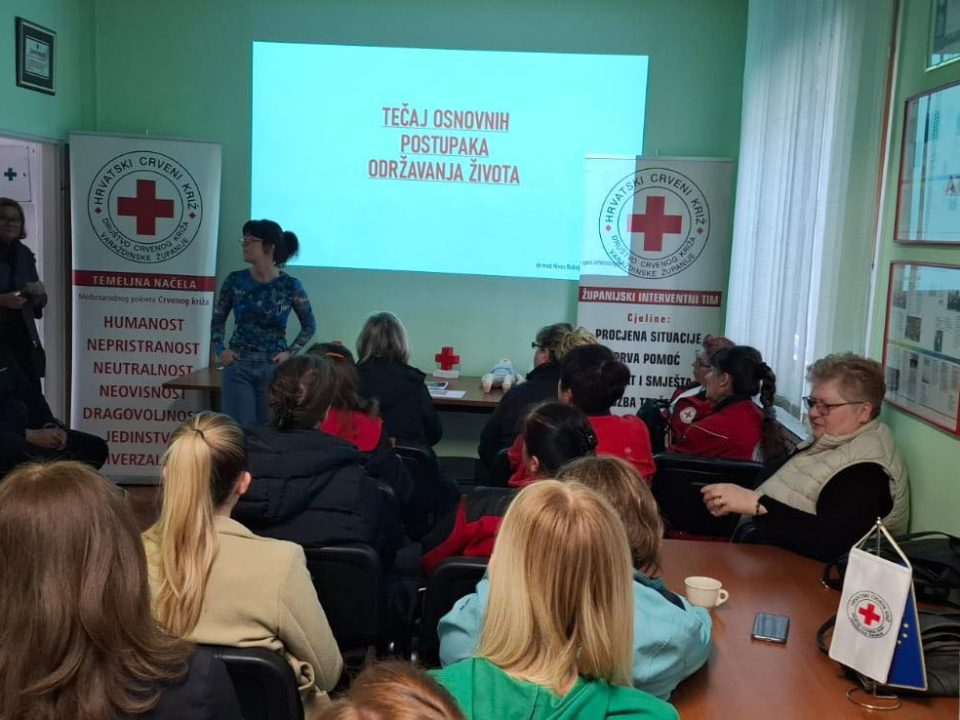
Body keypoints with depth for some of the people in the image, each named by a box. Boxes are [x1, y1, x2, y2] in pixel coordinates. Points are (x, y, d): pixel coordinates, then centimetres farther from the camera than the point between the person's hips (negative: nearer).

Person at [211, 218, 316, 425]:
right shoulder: (235, 280, -1)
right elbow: (218, 319, 13)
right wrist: (219, 349, 0)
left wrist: (290, 352, -4)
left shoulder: (290, 285, -7)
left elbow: (309, 326, 6)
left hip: (274, 369, -1)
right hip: (237, 367, 2)